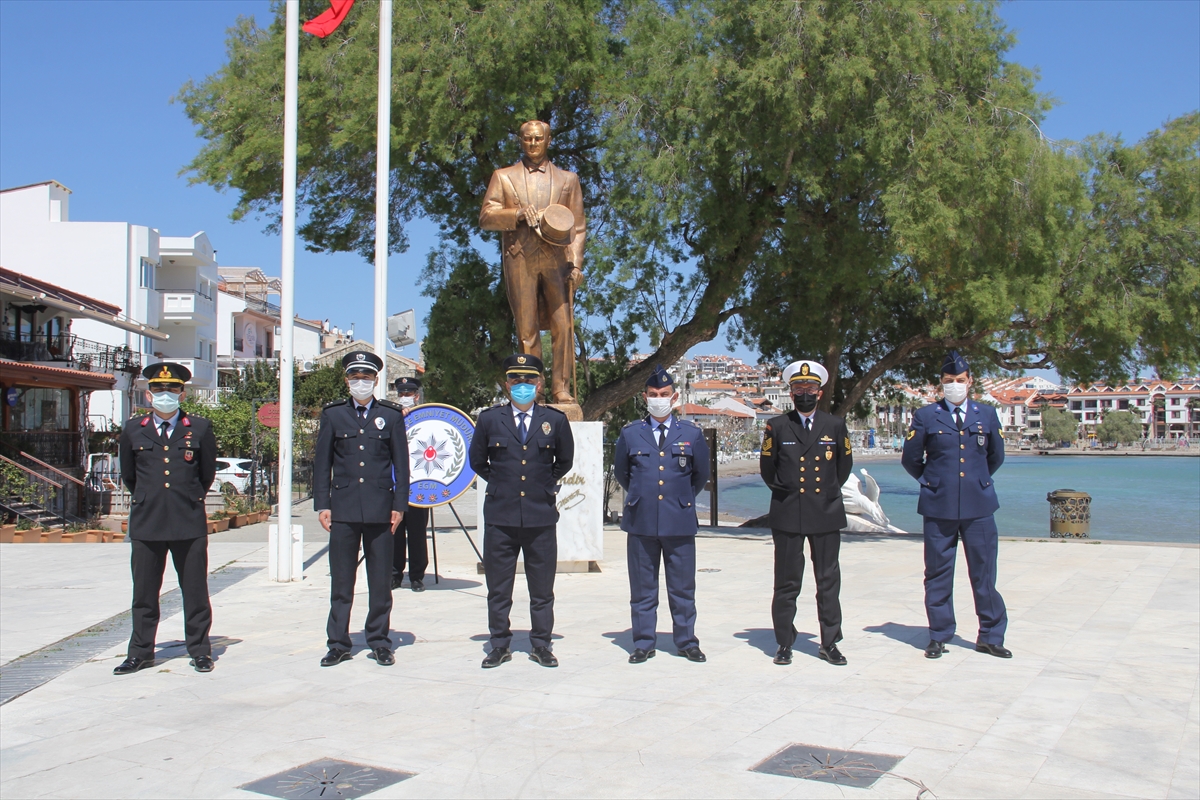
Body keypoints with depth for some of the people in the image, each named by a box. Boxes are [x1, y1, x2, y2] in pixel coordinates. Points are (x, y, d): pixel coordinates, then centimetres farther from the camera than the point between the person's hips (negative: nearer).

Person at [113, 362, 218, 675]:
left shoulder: (200, 429, 2)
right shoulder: (133, 430, 7)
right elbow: (128, 475, 19)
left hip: (189, 524, -1)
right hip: (146, 524, 2)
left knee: (195, 591, 5)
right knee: (144, 592, 9)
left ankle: (200, 650, 15)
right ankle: (141, 652, 20)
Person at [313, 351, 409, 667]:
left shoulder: (391, 416, 8)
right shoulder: (333, 415, 9)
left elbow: (401, 464, 7)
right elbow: (322, 463, 9)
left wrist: (399, 505, 0)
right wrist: (322, 505, 1)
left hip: (380, 510, 0)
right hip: (343, 510, 0)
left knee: (380, 581, 4)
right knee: (340, 581, 4)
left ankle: (380, 642, 15)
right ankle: (338, 643, 13)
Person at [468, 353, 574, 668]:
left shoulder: (555, 420, 3)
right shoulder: (489, 419, 4)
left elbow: (564, 461, 18)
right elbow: (477, 461, 16)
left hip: (541, 517, 0)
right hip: (500, 517, 0)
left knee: (542, 589, 7)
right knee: (498, 589, 7)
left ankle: (541, 645, 20)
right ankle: (500, 645, 19)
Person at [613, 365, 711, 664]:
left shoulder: (692, 434, 5)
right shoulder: (630, 433, 5)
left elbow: (701, 474, 16)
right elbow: (621, 472, 18)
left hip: (680, 522, 0)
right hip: (641, 522, 0)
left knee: (683, 587, 6)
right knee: (642, 589, 6)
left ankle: (686, 642, 17)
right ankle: (644, 643, 15)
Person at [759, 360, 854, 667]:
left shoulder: (835, 425, 6)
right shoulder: (777, 427, 3)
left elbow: (844, 465, 16)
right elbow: (767, 469, 10)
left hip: (827, 514, 1)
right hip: (788, 515, -1)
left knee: (829, 581, 5)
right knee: (787, 583, 3)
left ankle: (830, 643, 14)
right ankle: (784, 643, 12)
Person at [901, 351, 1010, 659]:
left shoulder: (987, 414, 8)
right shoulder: (925, 416, 3)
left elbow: (996, 457, 20)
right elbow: (910, 459, 9)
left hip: (979, 506, 1)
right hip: (939, 506, -1)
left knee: (984, 573, 4)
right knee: (938, 575, 5)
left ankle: (990, 636, 16)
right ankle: (939, 637, 15)